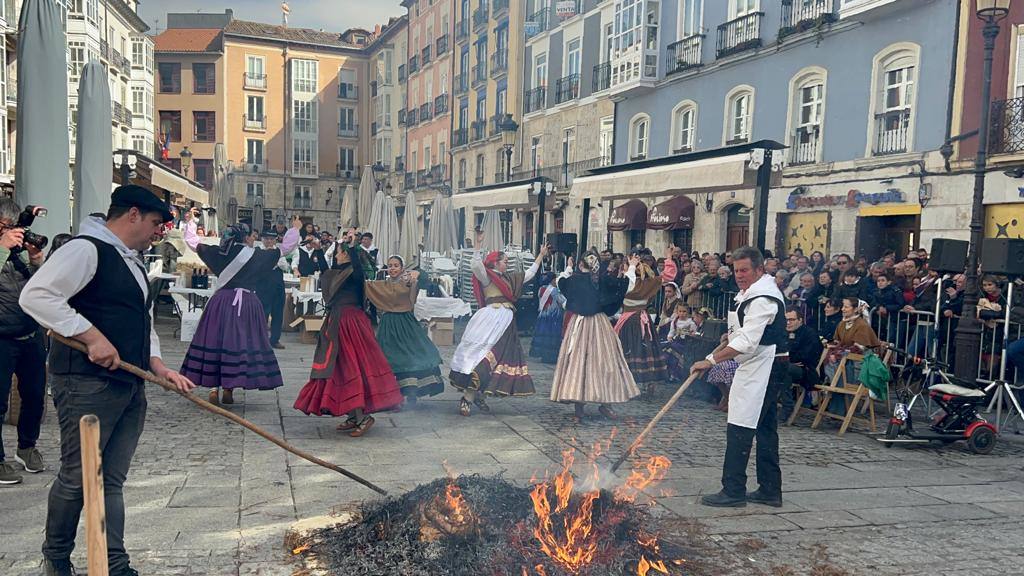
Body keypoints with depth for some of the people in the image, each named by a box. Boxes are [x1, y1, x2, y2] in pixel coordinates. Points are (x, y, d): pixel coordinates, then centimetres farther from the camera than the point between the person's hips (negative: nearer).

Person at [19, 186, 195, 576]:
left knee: (112, 481, 10)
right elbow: (36, 296, -20)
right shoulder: (86, 249, -9)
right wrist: (92, 336, -22)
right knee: (77, 477, 3)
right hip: (87, 383, -8)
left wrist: (157, 365, 11)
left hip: (130, 385, 9)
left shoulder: (133, 263, 20)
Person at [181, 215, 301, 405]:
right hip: (246, 303, -3)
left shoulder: (219, 253, 3)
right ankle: (228, 389, 4)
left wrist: (190, 222, 29)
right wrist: (295, 228, 16)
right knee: (238, 343, 3)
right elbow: (285, 247, 2)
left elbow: (192, 241, 14)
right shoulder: (256, 256, -5)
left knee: (215, 340, 7)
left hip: (221, 301, 3)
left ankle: (213, 388, 4)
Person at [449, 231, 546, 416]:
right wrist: (478, 244, -25)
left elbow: (529, 274, 31)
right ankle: (466, 398, -13)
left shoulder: (509, 278, 21)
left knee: (503, 358, 4)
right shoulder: (486, 276, -1)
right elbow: (476, 265, -20)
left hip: (506, 324, 8)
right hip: (491, 320, -8)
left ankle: (478, 395, 10)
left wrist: (540, 256, 33)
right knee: (483, 356, -13)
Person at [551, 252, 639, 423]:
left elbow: (560, 282, 18)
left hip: (578, 323, 1)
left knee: (577, 362, 3)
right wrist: (632, 267, 16)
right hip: (599, 324, -1)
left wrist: (568, 268, 32)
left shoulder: (573, 279, -4)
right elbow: (627, 284, 1)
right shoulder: (603, 279, -6)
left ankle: (578, 410, 2)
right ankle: (605, 403, 12)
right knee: (603, 361, 9)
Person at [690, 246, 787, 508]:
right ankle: (770, 491, 22)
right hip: (760, 368, 11)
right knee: (766, 428, 14)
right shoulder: (752, 292, 15)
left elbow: (747, 343, -26)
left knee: (740, 428, -9)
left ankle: (733, 491, -3)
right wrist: (725, 342, 18)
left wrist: (711, 360, -25)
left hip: (762, 367, -11)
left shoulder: (762, 299, -19)